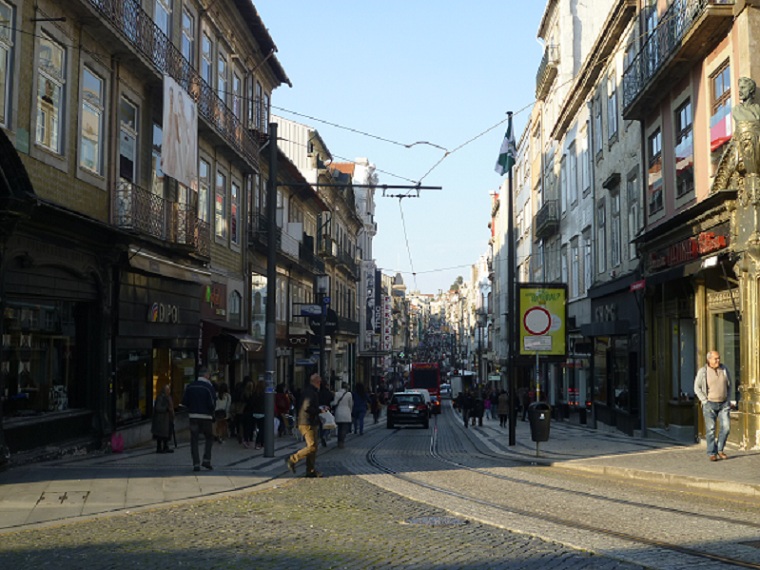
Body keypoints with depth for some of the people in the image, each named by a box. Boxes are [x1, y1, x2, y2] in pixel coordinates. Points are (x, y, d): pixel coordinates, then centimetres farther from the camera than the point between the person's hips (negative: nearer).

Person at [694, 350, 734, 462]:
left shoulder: (724, 369, 2)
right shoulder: (702, 371, -9)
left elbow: (730, 385, 10)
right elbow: (697, 388, -5)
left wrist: (728, 400, 2)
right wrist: (705, 401, -11)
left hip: (723, 404, 3)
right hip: (709, 404, -3)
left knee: (726, 427, -5)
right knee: (710, 429, -5)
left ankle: (719, 450, 12)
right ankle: (711, 454, 3)